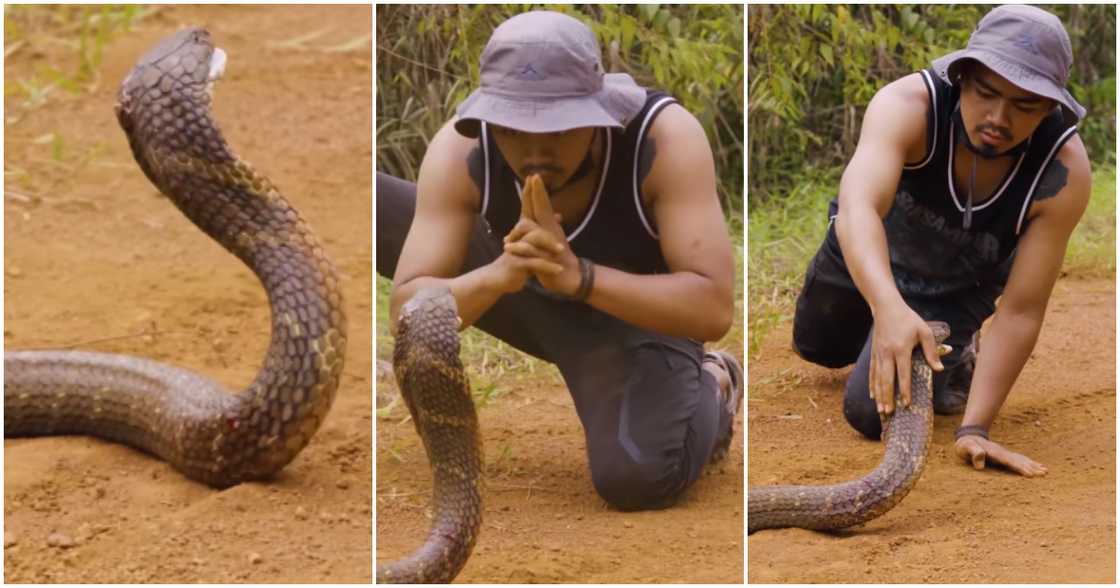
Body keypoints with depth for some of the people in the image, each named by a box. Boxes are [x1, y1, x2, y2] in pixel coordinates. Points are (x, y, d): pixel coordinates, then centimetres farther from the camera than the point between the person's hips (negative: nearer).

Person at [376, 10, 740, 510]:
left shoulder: (666, 137, -37)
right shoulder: (460, 149, -30)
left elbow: (713, 310, -39)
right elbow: (409, 313, -30)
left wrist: (577, 275, -52)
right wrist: (500, 275, -50)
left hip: (634, 308, -2)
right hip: (502, 282, 3)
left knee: (638, 477, -30)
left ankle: (708, 389, 4)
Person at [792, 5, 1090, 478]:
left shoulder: (1064, 170, -39)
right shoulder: (907, 105, -42)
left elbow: (1022, 309, -35)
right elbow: (857, 207, -58)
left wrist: (974, 428, -42)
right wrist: (889, 309, -76)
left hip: (956, 288, -1)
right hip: (867, 253, 1)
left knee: (873, 413, -11)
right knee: (817, 347, 25)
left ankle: (956, 356, 18)